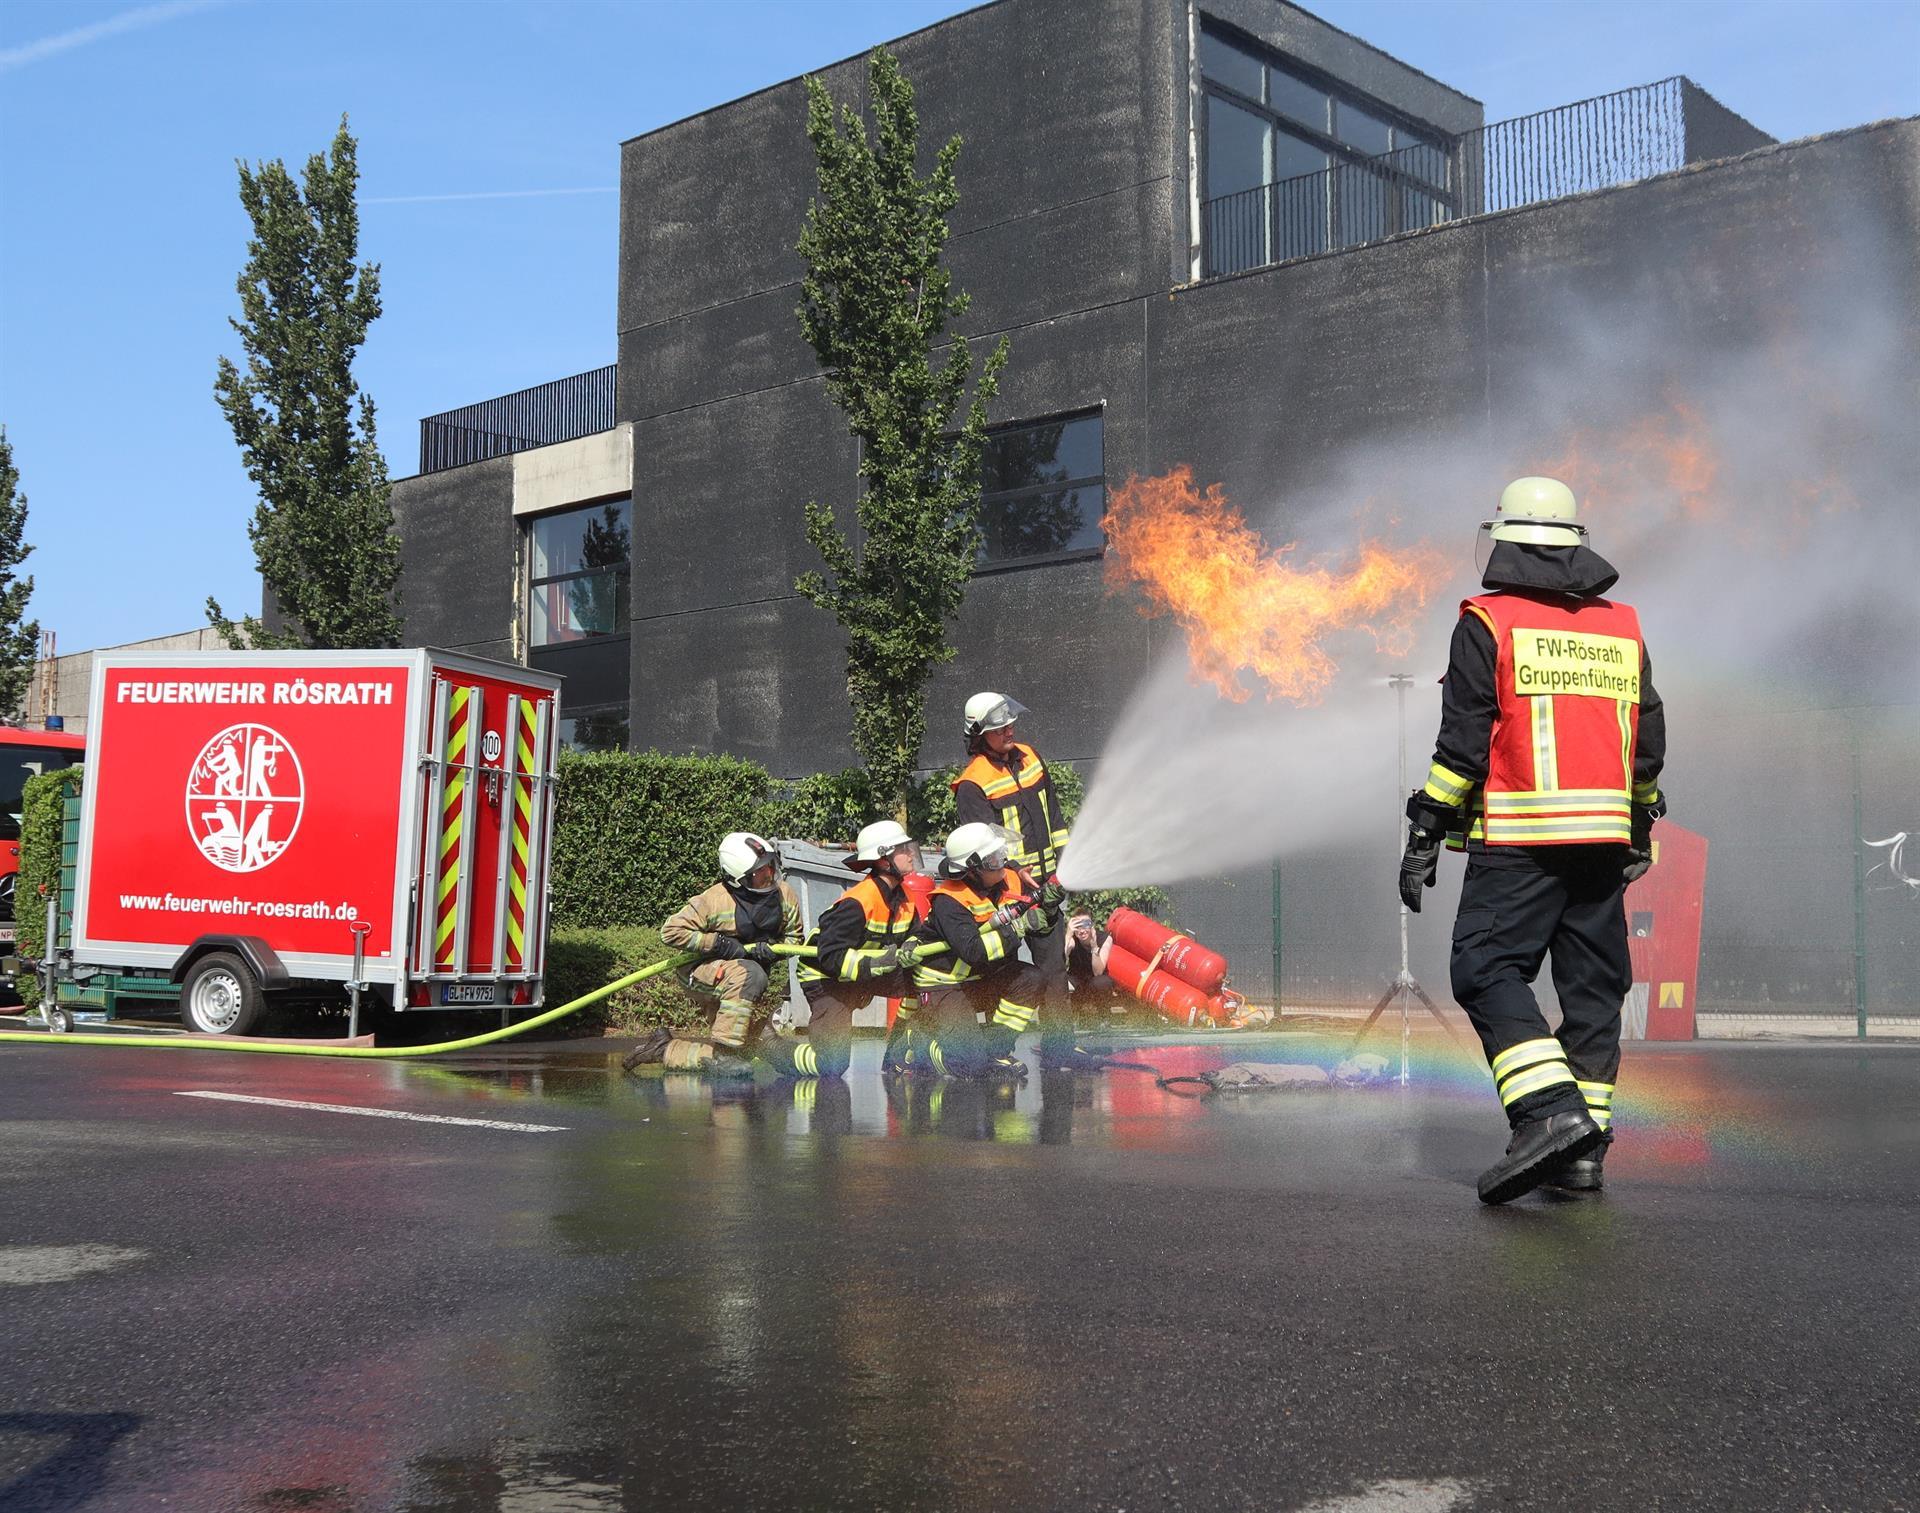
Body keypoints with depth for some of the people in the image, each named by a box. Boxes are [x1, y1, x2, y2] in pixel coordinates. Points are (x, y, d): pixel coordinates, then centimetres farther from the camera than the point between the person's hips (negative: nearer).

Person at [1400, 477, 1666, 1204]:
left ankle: (1550, 1112, -20)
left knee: (1487, 973, -5)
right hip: (1603, 838, 6)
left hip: (1517, 840, -6)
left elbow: (1463, 741, -8)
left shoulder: (1488, 623, -3)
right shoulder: (1623, 628, 15)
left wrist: (1426, 832, -4)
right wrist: (1639, 831, 27)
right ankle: (1583, 1146, 10)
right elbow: (1648, 743, 17)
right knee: (1592, 986, 8)